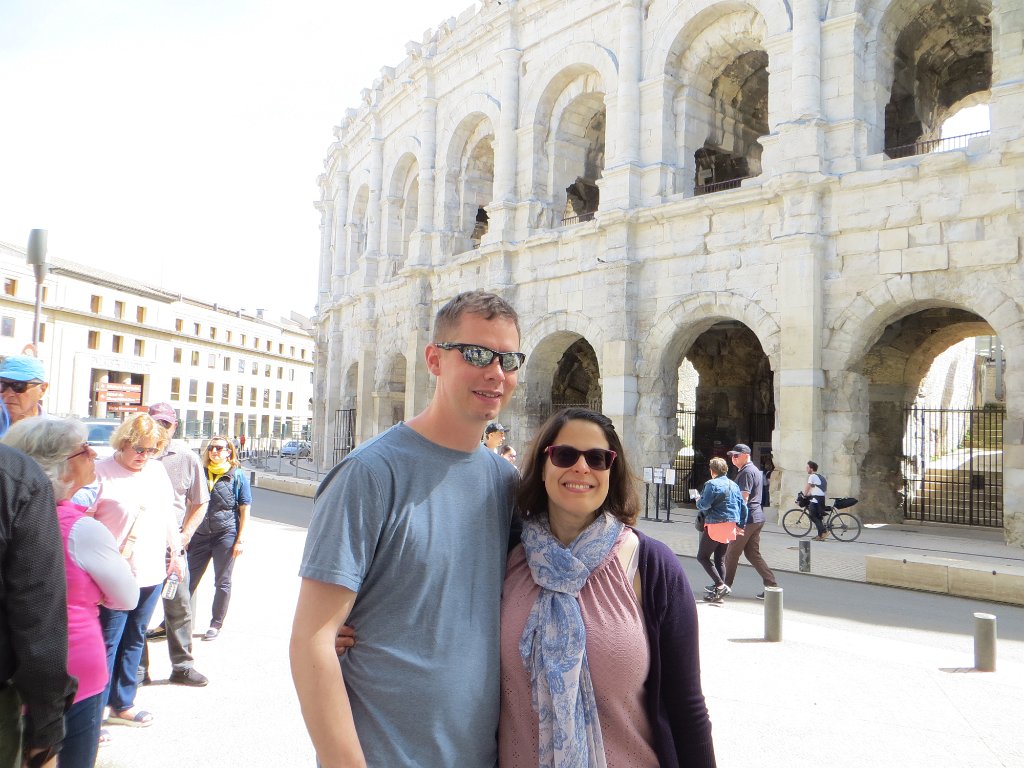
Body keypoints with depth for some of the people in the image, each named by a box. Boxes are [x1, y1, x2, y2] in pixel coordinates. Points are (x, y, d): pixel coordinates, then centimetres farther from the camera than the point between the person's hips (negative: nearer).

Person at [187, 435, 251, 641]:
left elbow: (245, 510, -1)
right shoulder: (201, 473, 9)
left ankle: (216, 624, 19)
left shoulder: (237, 475, 0)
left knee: (222, 583, 7)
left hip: (226, 534, -3)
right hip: (200, 534, 3)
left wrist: (241, 539, -7)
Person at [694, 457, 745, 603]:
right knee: (720, 559, 13)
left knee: (702, 557, 1)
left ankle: (720, 585, -11)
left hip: (715, 525, -8)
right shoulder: (734, 485, 13)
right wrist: (740, 525, 18)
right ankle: (718, 592, 13)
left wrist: (698, 502, 4)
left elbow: (704, 505, -17)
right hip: (730, 525, 8)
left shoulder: (712, 484, -11)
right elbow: (742, 507, 13)